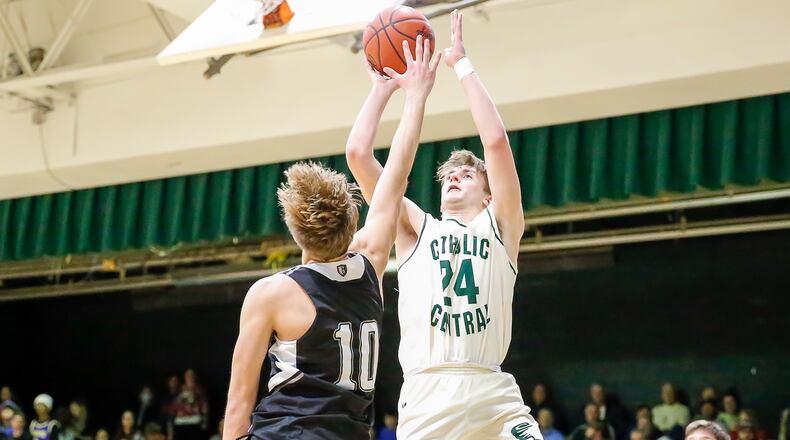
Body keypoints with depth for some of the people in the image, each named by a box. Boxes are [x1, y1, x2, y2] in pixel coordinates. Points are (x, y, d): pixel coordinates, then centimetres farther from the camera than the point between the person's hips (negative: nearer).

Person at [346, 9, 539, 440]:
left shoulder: (500, 226, 14)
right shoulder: (416, 228, 17)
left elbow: (496, 141, 1)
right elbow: (357, 154, 9)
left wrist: (462, 64, 6)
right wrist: (383, 85, 16)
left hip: (493, 396, 0)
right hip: (426, 393, 1)